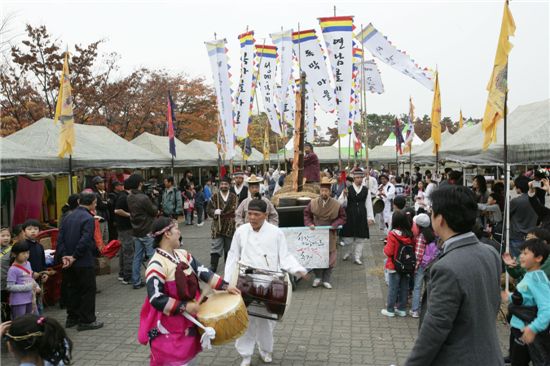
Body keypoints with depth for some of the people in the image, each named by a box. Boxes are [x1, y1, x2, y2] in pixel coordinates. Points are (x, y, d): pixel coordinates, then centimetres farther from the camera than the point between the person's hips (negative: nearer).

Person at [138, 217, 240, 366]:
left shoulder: (182, 254, 1)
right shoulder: (156, 264, -23)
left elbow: (202, 271, 2)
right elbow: (155, 298, -25)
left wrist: (225, 286, -4)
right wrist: (184, 306, -23)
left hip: (189, 320, 8)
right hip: (169, 326, -8)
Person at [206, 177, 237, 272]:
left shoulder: (234, 197, 2)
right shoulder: (214, 197, 1)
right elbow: (209, 209, 2)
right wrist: (215, 212, -18)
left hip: (230, 227, 1)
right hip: (217, 227, -1)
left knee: (229, 248, 15)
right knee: (216, 248, -3)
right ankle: (212, 267, 1)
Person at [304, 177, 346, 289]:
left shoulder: (336, 205, -7)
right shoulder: (313, 203, -3)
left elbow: (342, 217, 2)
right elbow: (306, 215, 8)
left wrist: (334, 225, -13)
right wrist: (310, 224, -9)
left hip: (330, 234, -1)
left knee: (330, 256, 2)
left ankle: (326, 280, 14)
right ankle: (317, 277, 20)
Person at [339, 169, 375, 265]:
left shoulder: (366, 190, 5)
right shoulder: (348, 189, -2)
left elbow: (369, 204, 7)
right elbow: (342, 203, -3)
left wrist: (370, 217, 3)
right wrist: (344, 195, -21)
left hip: (361, 216, 2)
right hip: (350, 216, -2)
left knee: (360, 237, 5)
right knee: (348, 236, 4)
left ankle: (357, 257, 17)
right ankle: (348, 253, 32)